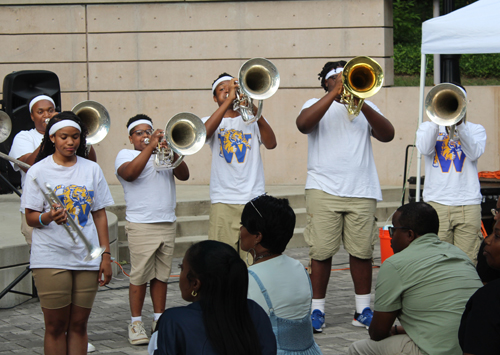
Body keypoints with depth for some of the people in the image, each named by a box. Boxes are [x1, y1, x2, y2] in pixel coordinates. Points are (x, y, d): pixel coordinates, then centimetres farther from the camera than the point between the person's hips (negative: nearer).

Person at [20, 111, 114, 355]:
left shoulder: (91, 169, 9)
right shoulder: (39, 171, 0)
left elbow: (99, 214, 10)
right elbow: (31, 218, -2)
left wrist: (105, 255, 5)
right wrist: (49, 217, -24)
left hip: (87, 259, 3)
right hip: (51, 259, -3)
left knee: (79, 325, 6)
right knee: (55, 326, -1)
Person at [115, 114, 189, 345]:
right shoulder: (125, 155, 6)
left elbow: (184, 175, 3)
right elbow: (130, 173, -17)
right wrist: (151, 146, -18)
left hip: (167, 224, 4)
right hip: (141, 226, -4)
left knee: (161, 275, 7)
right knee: (140, 276, -5)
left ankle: (160, 320, 14)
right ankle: (136, 323, 2)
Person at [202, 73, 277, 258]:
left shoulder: (253, 119, 16)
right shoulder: (210, 121, 13)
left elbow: (271, 144, -3)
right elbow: (203, 134, -13)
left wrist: (254, 110, -15)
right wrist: (229, 100, -13)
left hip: (254, 199, 1)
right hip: (224, 203, -1)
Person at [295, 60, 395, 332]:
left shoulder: (365, 106, 17)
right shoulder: (316, 105, 10)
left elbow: (387, 135, 2)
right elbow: (303, 124, -13)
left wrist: (362, 104, -10)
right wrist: (335, 93, -12)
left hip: (362, 192, 2)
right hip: (324, 190, -2)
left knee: (362, 251, 2)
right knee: (321, 252, -4)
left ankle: (363, 309, 11)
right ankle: (317, 310, 3)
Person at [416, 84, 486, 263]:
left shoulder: (476, 129, 15)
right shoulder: (428, 127, 16)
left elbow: (475, 153, -5)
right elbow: (425, 149, -5)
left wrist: (460, 124, -16)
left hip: (468, 203, 0)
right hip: (436, 203, 0)